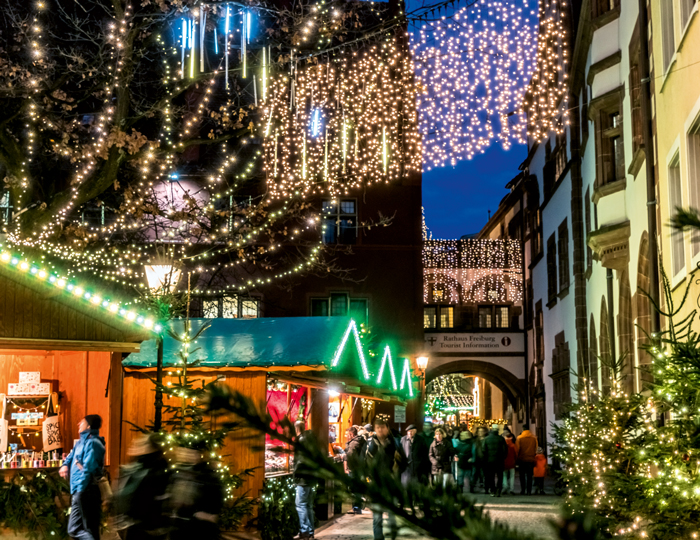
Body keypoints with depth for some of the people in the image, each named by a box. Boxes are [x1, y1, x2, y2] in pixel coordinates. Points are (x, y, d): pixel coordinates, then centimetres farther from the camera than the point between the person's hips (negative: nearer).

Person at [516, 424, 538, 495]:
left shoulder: (519, 438, -7)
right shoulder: (534, 438, -1)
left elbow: (517, 449, -3)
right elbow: (536, 449, 4)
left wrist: (516, 458, 7)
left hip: (522, 459, -1)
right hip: (531, 459, 1)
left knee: (522, 475, 8)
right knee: (529, 476, 6)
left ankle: (523, 490, 5)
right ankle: (529, 491, 1)